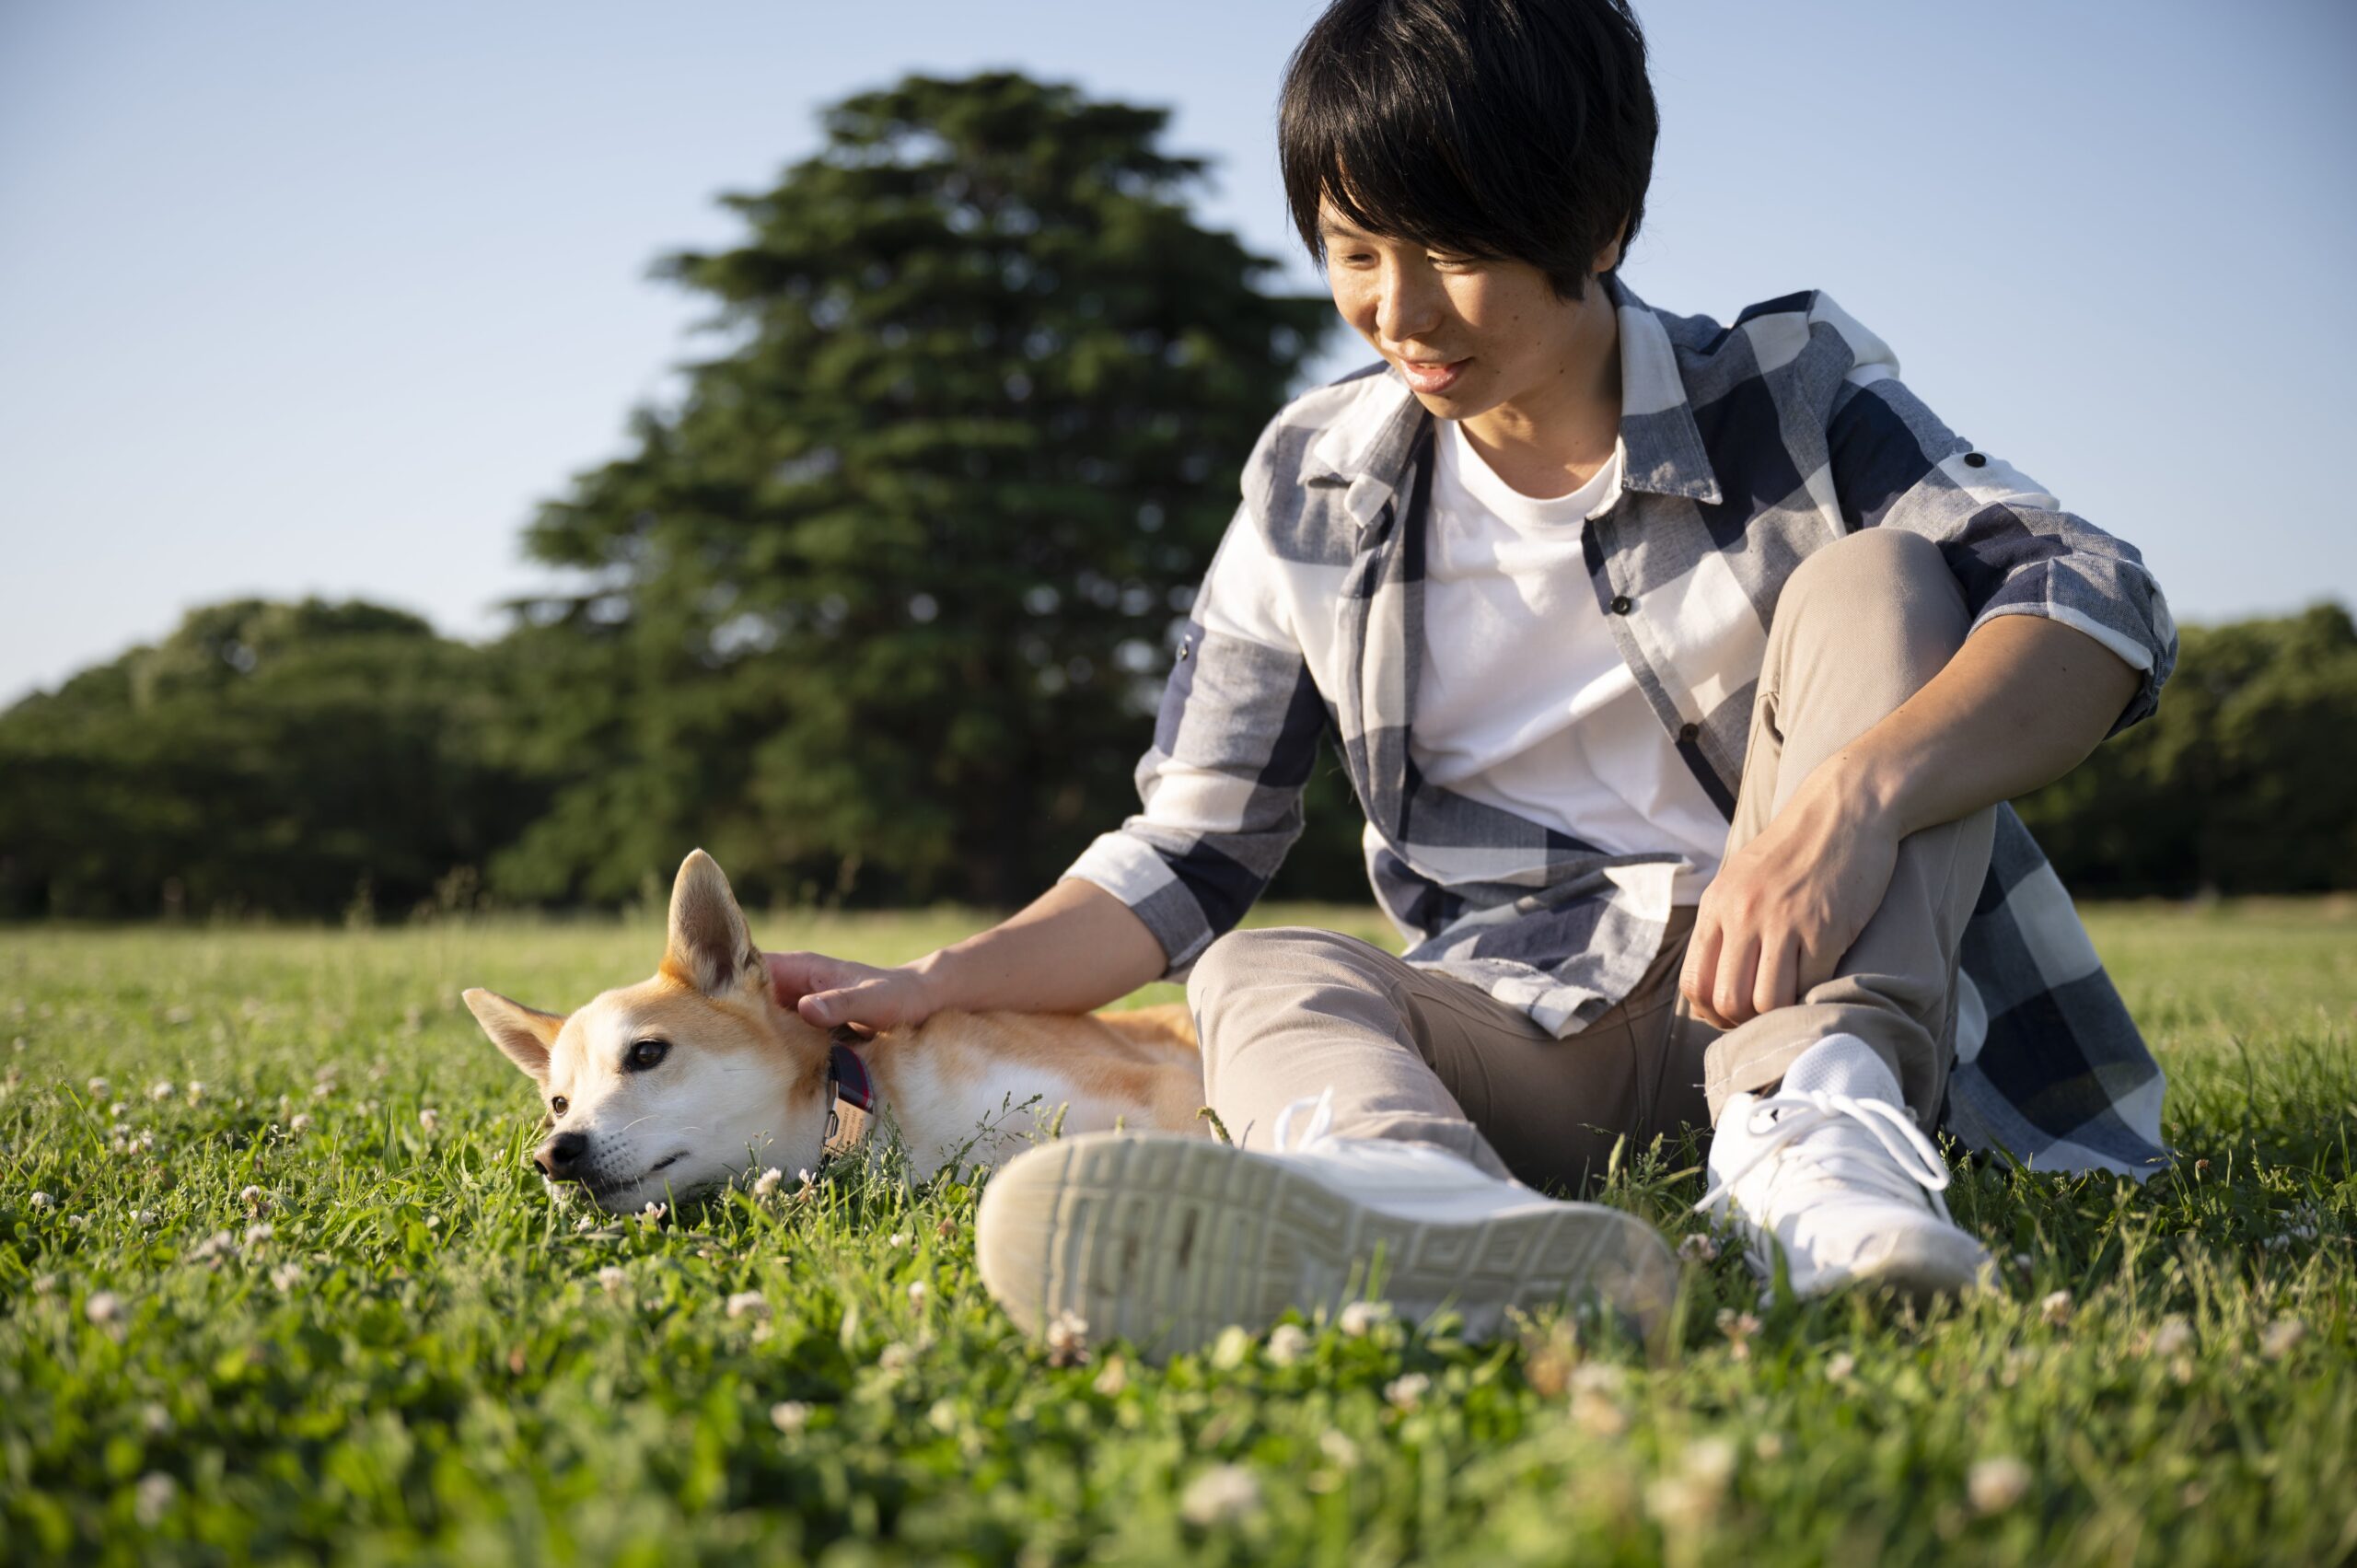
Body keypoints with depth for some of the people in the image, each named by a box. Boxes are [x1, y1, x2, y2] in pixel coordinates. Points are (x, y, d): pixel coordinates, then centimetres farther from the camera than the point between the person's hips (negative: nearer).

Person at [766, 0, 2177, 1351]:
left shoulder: (1792, 389, -1)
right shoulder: (1314, 489, 6)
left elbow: (2099, 598, -16)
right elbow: (1193, 849, 8)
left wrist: (1858, 789, -36)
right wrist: (927, 993, -6)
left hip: (1823, 980, -1)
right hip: (1529, 1038, 2)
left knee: (1871, 576, -18)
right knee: (1261, 974, -25)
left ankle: (1811, 1111, -40)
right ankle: (1412, 1185, -61)